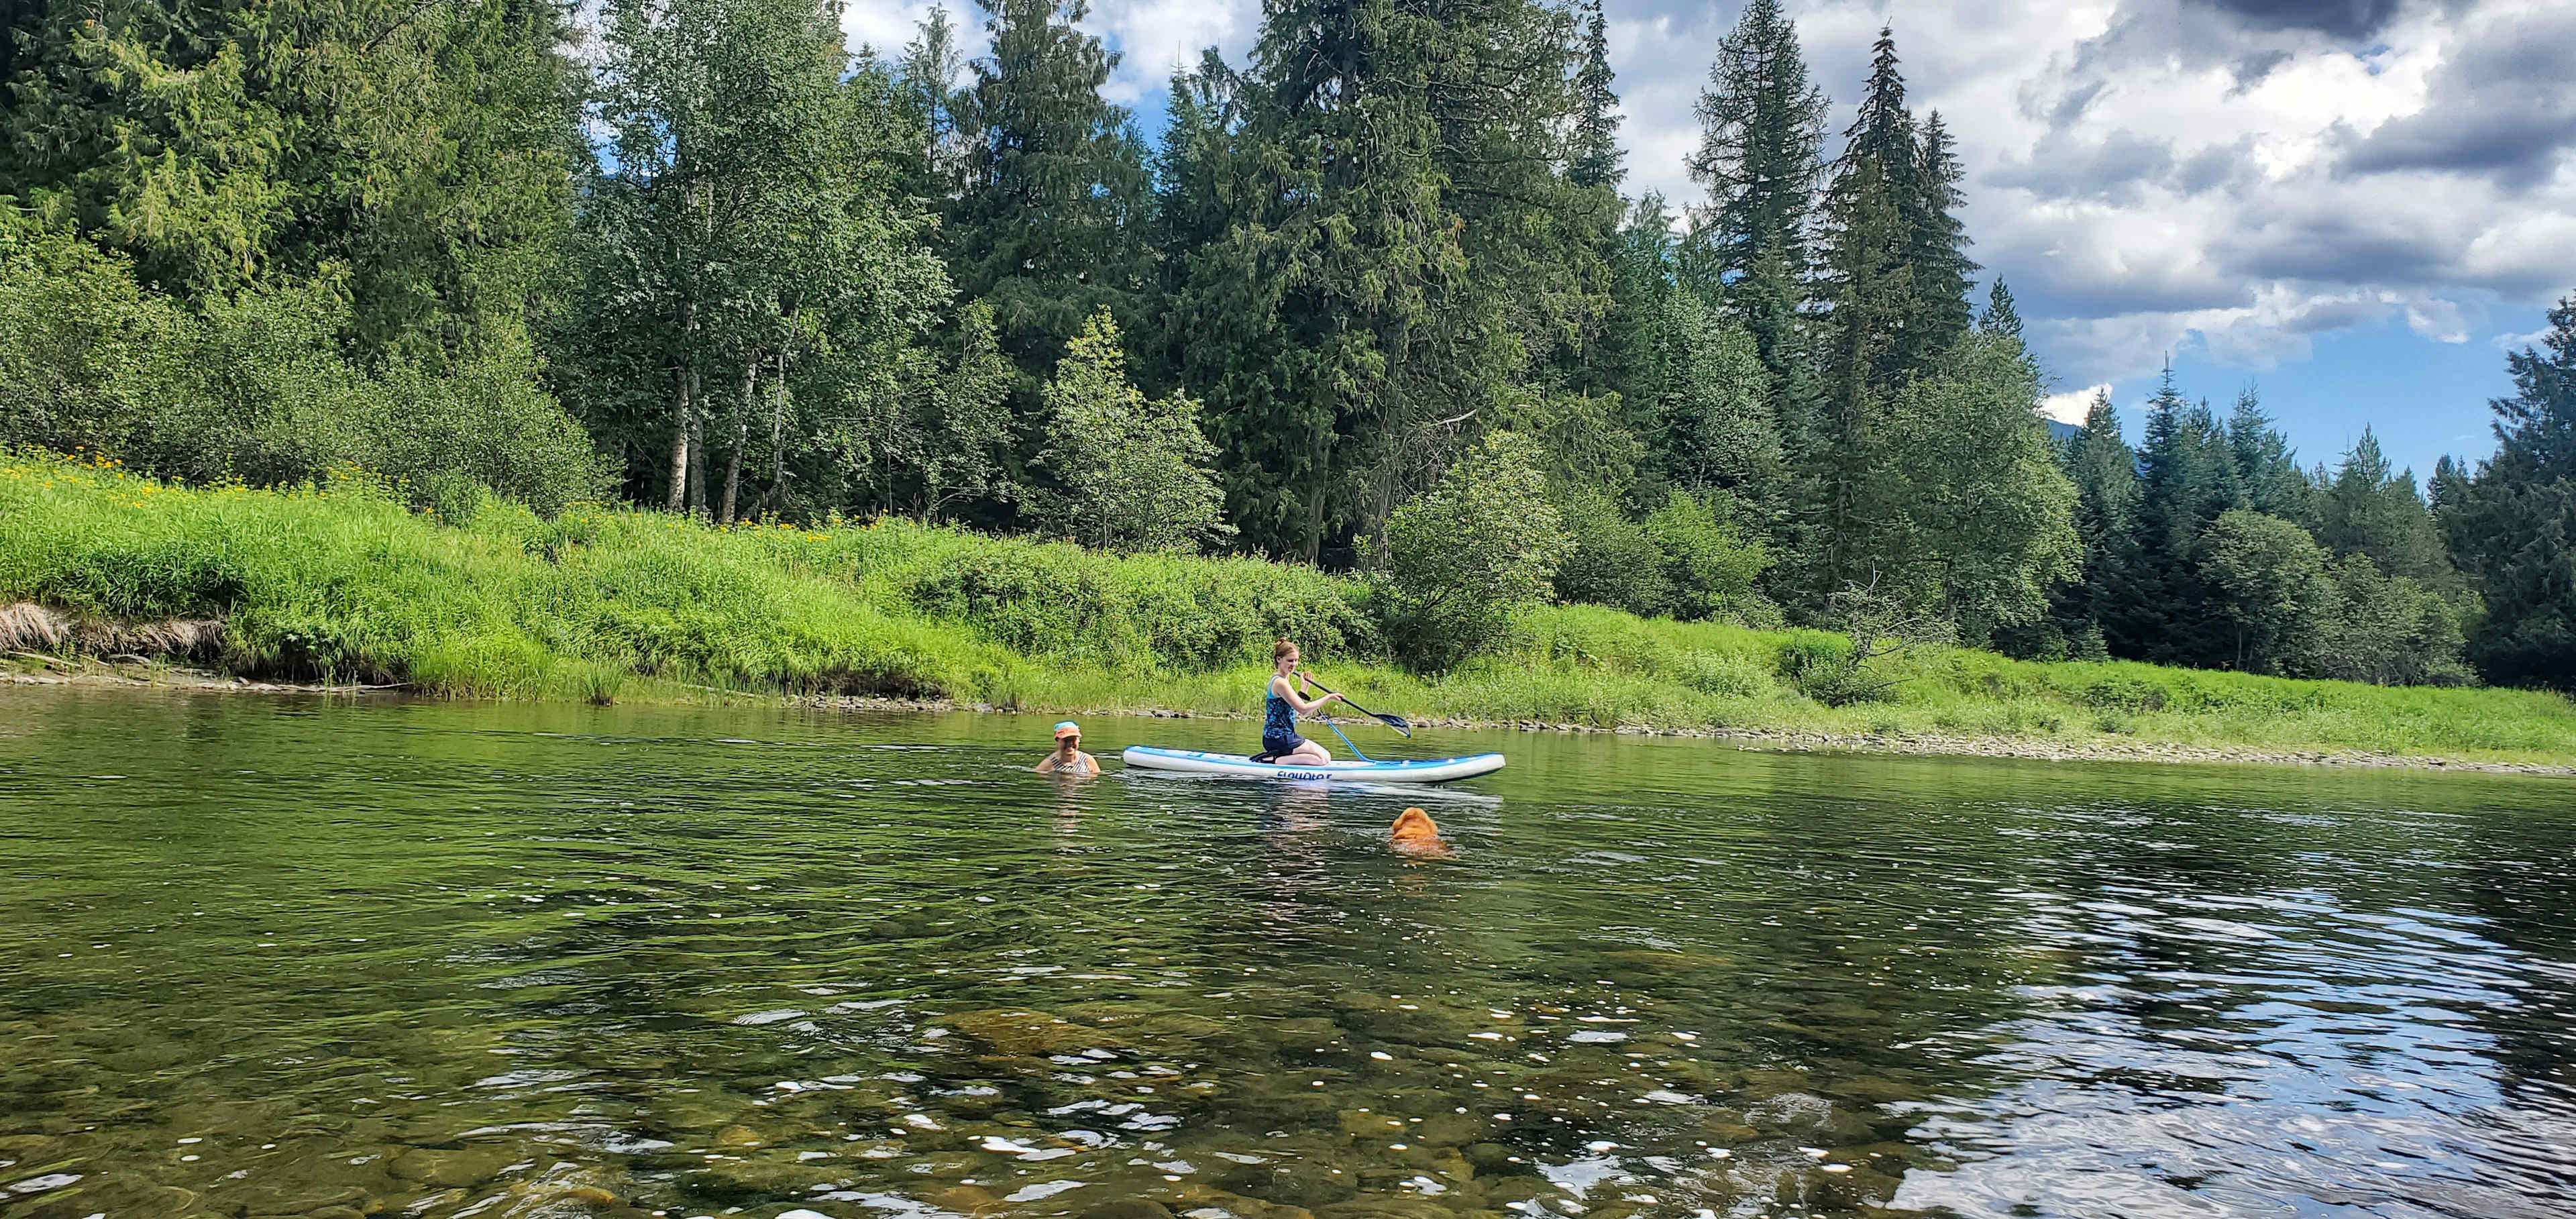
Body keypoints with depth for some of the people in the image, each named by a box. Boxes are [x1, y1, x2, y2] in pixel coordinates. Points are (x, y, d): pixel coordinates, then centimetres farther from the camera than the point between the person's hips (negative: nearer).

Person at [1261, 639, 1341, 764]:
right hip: (1279, 739, -10)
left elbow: (1296, 711, 19)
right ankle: (1275, 761, -13)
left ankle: (1274, 756, 7)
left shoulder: (1276, 679, 15)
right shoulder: (1280, 683, -17)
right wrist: (1328, 698, -15)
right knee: (1324, 758, -12)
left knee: (1325, 754, 15)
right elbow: (1303, 709, -20)